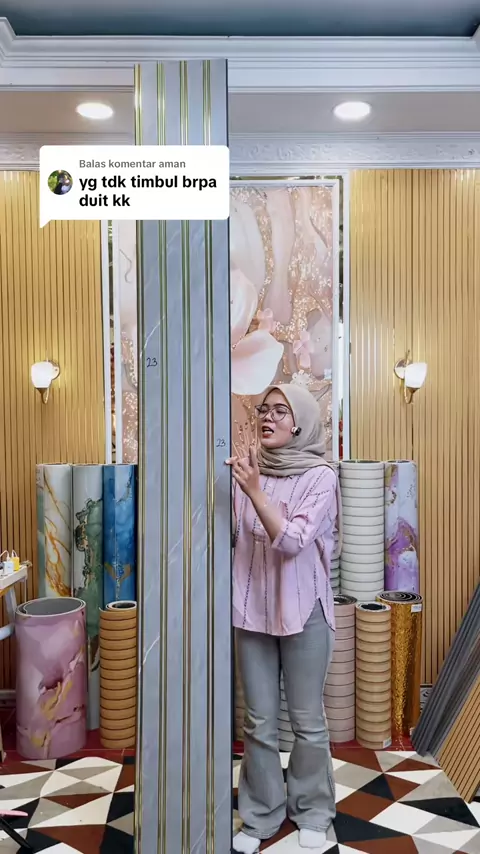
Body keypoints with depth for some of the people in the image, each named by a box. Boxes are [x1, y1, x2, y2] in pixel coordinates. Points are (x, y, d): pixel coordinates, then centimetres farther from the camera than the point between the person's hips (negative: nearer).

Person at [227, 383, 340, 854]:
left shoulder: (320, 477, -9)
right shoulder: (248, 471, 2)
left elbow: (292, 540, -21)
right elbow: (226, 535, 5)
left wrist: (255, 491, -28)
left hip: (303, 613, -3)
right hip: (252, 611, 3)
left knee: (307, 721, 12)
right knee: (259, 723, 13)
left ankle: (311, 812, 34)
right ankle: (260, 815, 32)